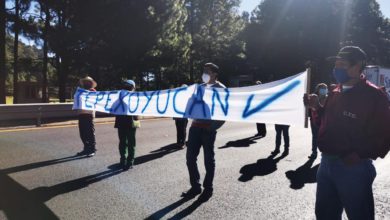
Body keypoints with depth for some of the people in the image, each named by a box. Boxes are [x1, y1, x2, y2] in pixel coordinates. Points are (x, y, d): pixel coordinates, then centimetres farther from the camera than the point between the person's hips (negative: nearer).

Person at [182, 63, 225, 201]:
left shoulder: (220, 89, 0)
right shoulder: (200, 87, 18)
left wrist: (213, 127, -14)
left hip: (208, 129, -6)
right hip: (195, 126, 6)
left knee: (208, 159, 4)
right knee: (190, 157, 6)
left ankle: (208, 189, 17)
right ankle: (195, 186, 21)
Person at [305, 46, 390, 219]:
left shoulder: (373, 95, -12)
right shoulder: (335, 93, 10)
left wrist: (361, 155, -24)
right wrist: (317, 107, 2)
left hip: (353, 167, -7)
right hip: (326, 163, 7)